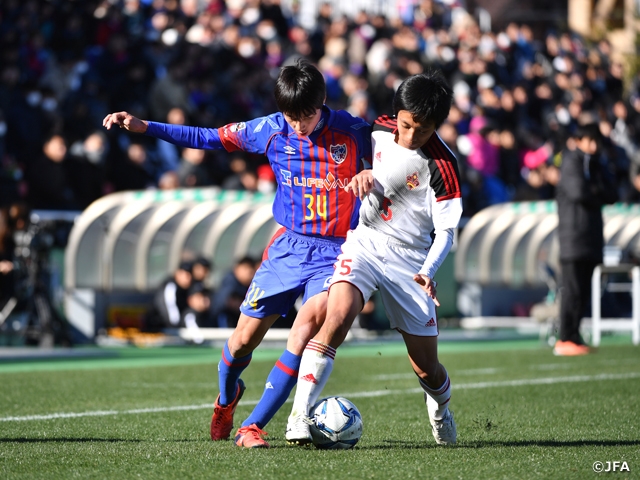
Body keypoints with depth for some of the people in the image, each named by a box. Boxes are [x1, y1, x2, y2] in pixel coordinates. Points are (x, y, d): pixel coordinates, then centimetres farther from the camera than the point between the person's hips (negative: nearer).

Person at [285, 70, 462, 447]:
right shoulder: (379, 131, -2)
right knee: (338, 317, -28)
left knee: (426, 367, 4)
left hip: (410, 258, -2)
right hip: (363, 242, 2)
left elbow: (446, 230, -14)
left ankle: (441, 410, 41)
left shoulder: (442, 166, -14)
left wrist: (428, 271, -27)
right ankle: (300, 416, -30)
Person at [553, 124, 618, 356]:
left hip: (592, 236, 8)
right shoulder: (571, 164, -6)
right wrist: (598, 194, -2)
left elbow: (611, 195, 11)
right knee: (572, 289, -11)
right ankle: (565, 340, -10)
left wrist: (592, 191, -7)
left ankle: (573, 336, 10)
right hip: (573, 237, -8)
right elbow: (578, 192, -21)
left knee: (583, 291, 7)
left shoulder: (596, 165, 19)